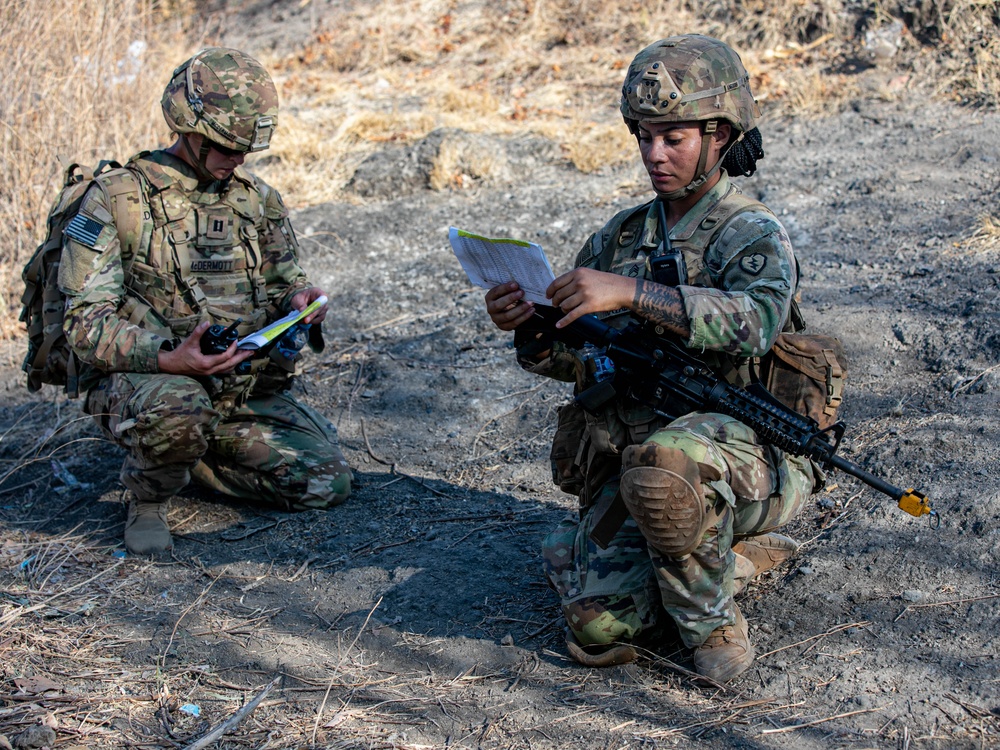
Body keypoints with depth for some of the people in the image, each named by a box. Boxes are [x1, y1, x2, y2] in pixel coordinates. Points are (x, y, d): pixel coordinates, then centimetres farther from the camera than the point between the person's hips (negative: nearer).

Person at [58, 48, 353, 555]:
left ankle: (187, 457, 14)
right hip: (139, 380, -5)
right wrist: (166, 360, -31)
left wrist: (298, 304, -8)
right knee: (177, 405, -42)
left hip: (246, 388, 6)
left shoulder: (259, 201, 10)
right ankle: (147, 498, -5)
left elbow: (284, 286, 19)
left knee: (326, 483, -10)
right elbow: (86, 324, -13)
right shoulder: (117, 199, -8)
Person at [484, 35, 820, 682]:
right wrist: (530, 327, -12)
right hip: (630, 467, 5)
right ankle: (733, 552, 14)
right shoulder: (623, 237, 11)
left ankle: (711, 619, -11)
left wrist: (632, 294, -37)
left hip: (746, 460, -5)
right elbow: (581, 358, 10)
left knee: (664, 461, -39)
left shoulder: (754, 235, -7)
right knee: (599, 627, -15)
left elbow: (754, 320, -30)